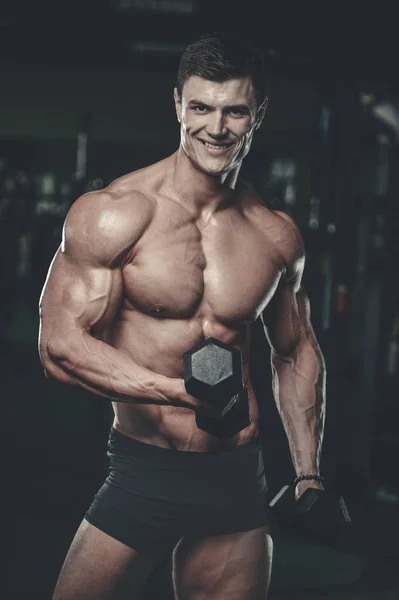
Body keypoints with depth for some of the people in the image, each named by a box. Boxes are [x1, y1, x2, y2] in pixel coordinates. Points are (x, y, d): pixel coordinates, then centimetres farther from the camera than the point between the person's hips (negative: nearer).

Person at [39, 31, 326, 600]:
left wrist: (308, 475, 13)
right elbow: (61, 345, -14)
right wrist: (180, 391, -24)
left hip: (237, 482, 3)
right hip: (140, 474, -3)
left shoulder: (278, 237, 3)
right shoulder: (112, 214, -10)